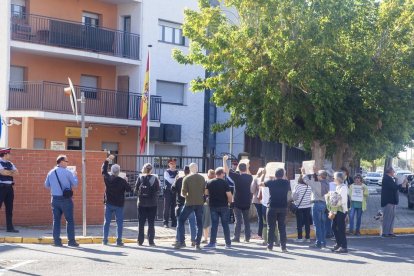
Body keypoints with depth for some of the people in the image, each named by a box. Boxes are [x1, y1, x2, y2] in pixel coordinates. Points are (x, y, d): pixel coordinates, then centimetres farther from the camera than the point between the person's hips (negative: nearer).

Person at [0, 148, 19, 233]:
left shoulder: (10, 164, 15)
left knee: (9, 208, 8)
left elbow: (16, 172, 5)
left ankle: (9, 227, 12)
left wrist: (7, 172, -9)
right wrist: (11, 172, -3)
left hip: (9, 187, 7)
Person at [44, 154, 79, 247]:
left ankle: (56, 241, 9)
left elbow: (46, 185, 13)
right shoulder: (67, 172, -10)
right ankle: (71, 241, 2)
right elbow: (75, 184, -3)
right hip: (66, 199, -5)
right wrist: (74, 175, 12)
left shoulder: (51, 173, 4)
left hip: (55, 199, 5)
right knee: (70, 220, 2)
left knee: (56, 220, 9)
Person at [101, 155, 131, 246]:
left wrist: (107, 160, 21)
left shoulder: (107, 178, -4)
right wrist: (126, 183, 9)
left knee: (107, 222, 10)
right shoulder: (122, 181, -14)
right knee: (119, 223, 2)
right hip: (119, 204, -3)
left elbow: (104, 170, 13)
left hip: (109, 204, 3)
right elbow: (129, 189, -7)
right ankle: (119, 241, -2)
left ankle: (105, 240, 10)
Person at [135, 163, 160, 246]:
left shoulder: (140, 178, -3)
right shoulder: (155, 178, -4)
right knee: (151, 223, 5)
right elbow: (158, 191, -4)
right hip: (152, 203, -1)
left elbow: (136, 190, -3)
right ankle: (151, 241, 2)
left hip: (141, 203, 1)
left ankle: (140, 241, 9)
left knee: (141, 223, 8)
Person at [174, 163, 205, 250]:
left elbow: (183, 193, -9)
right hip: (200, 203, 3)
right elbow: (204, 191, 8)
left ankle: (181, 241, -1)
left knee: (181, 220, 8)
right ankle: (197, 244, 3)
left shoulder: (187, 178, -7)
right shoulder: (202, 178, 3)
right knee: (199, 223, 7)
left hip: (190, 203, -3)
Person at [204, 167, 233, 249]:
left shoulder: (209, 183, 1)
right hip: (224, 206, -2)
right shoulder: (224, 183, -9)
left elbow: (206, 193, 6)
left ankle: (212, 242, 0)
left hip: (213, 206, 2)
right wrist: (229, 202, 5)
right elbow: (229, 195, -13)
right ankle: (228, 243, 8)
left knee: (214, 225, 5)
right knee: (225, 225, 5)